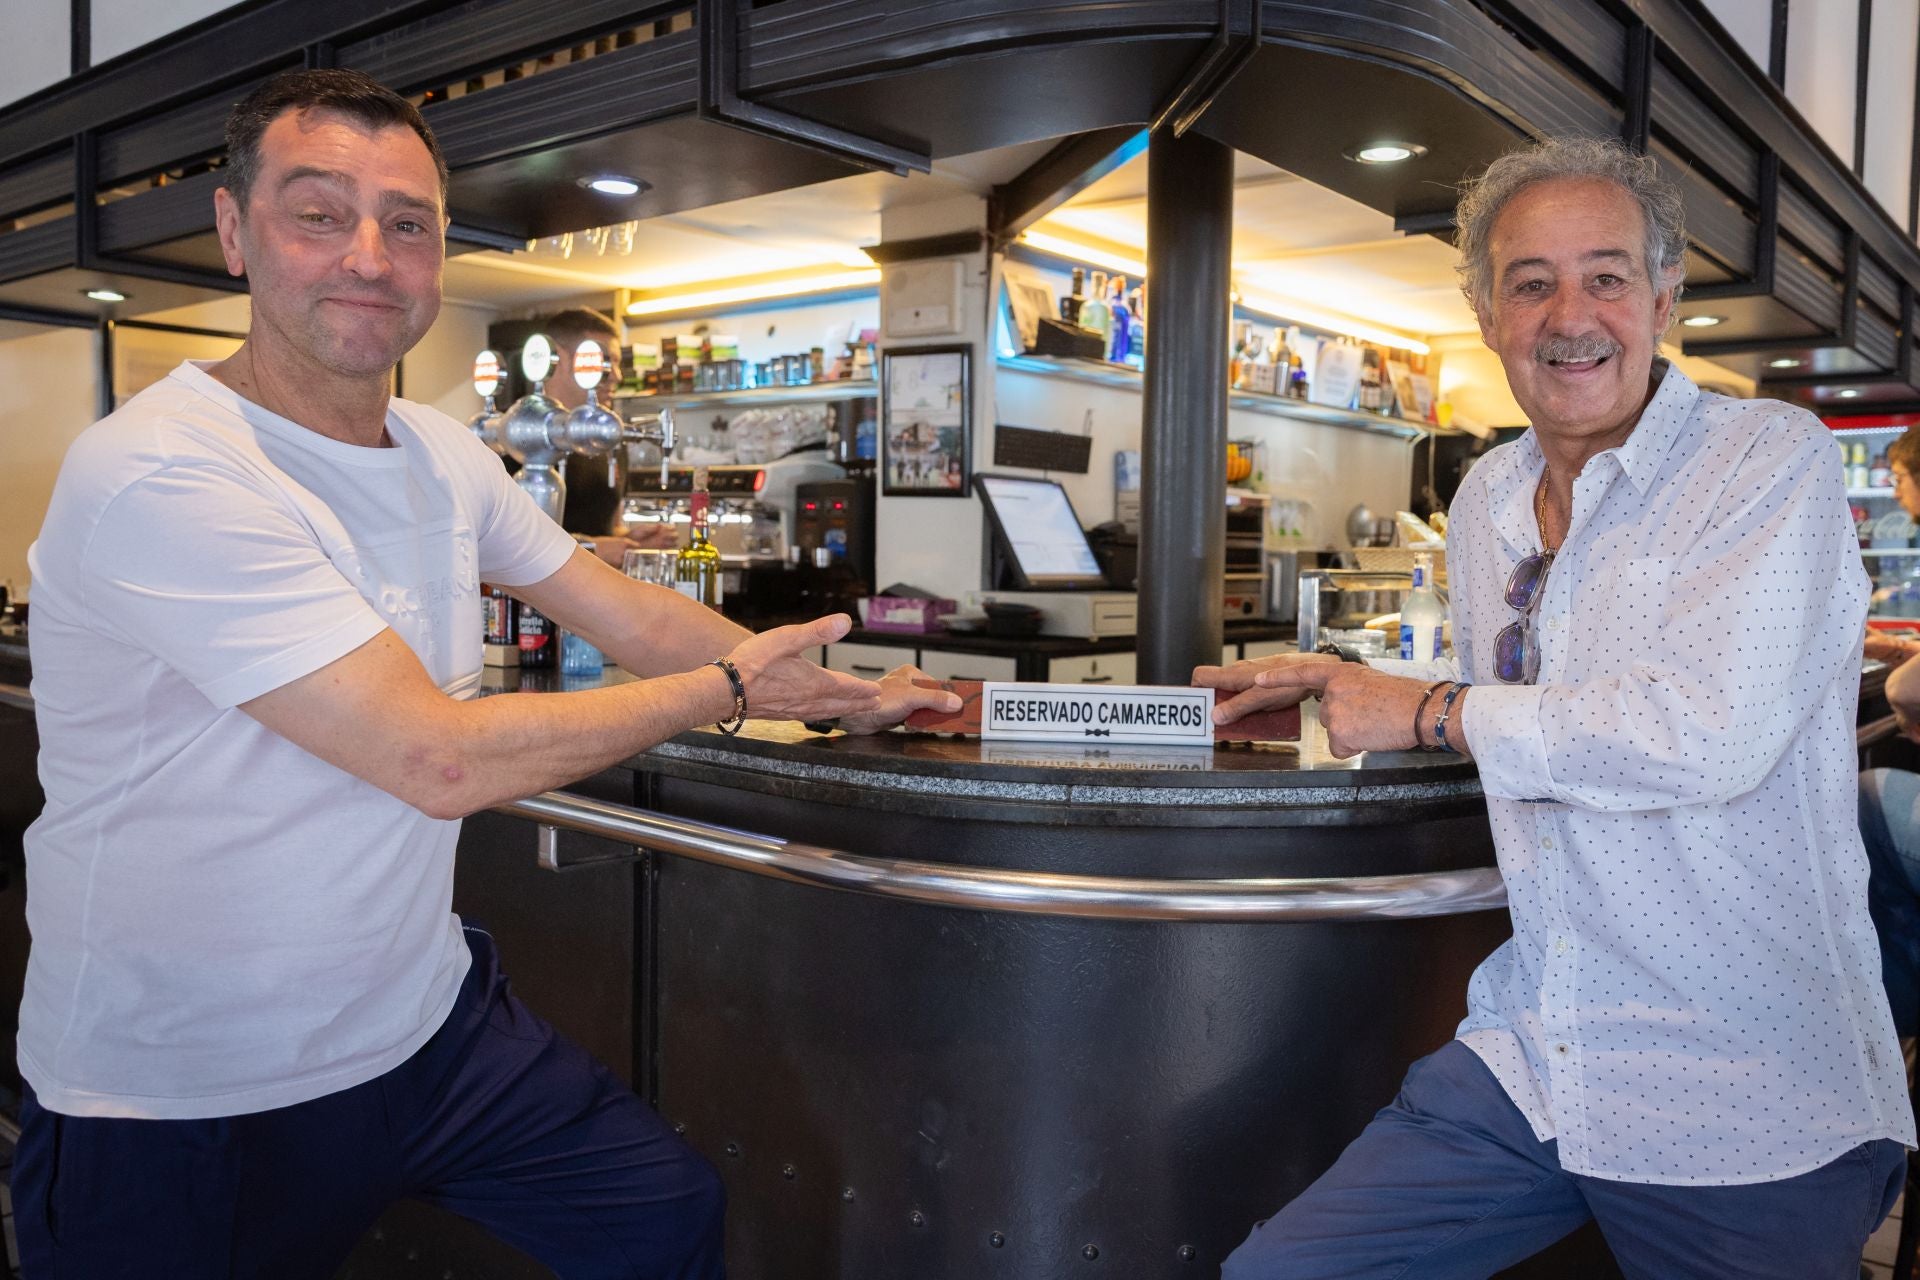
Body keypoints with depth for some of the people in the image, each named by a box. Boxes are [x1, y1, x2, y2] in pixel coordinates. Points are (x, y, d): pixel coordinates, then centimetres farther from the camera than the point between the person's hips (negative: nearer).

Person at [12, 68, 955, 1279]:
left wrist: (842, 691, 8)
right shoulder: (161, 474, -24)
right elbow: (438, 759, -26)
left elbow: (628, 613, 10)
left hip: (424, 1019, 7)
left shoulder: (444, 455, 1)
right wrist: (729, 687, -16)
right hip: (181, 1112, -6)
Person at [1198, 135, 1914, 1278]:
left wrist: (1431, 711, -14)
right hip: (1527, 1060, 6)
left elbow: (1710, 734, -24)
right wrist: (1343, 686, 8)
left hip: (1750, 1105, -5)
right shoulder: (1486, 501, 9)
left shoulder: (1772, 460, -11)